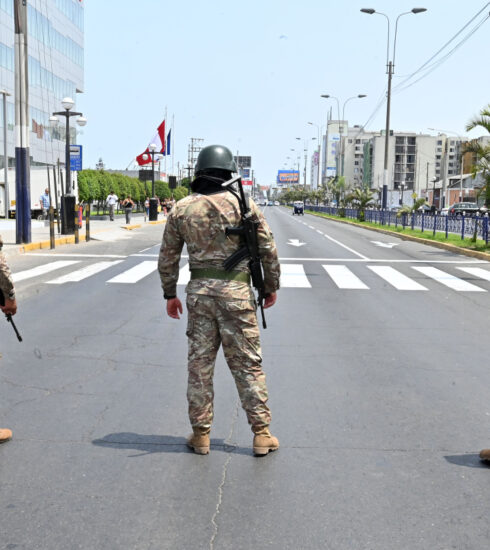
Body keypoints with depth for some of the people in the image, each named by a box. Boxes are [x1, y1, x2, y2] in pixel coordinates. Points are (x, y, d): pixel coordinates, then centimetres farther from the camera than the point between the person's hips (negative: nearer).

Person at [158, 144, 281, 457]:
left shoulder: (181, 209, 3)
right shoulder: (244, 205, -4)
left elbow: (168, 257, 7)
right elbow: (268, 250, -2)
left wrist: (170, 294, 17)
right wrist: (272, 287, 11)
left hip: (198, 290, 2)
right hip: (236, 290, -2)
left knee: (200, 364, 11)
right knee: (247, 364, 6)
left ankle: (201, 434, 18)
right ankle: (262, 433, 13)